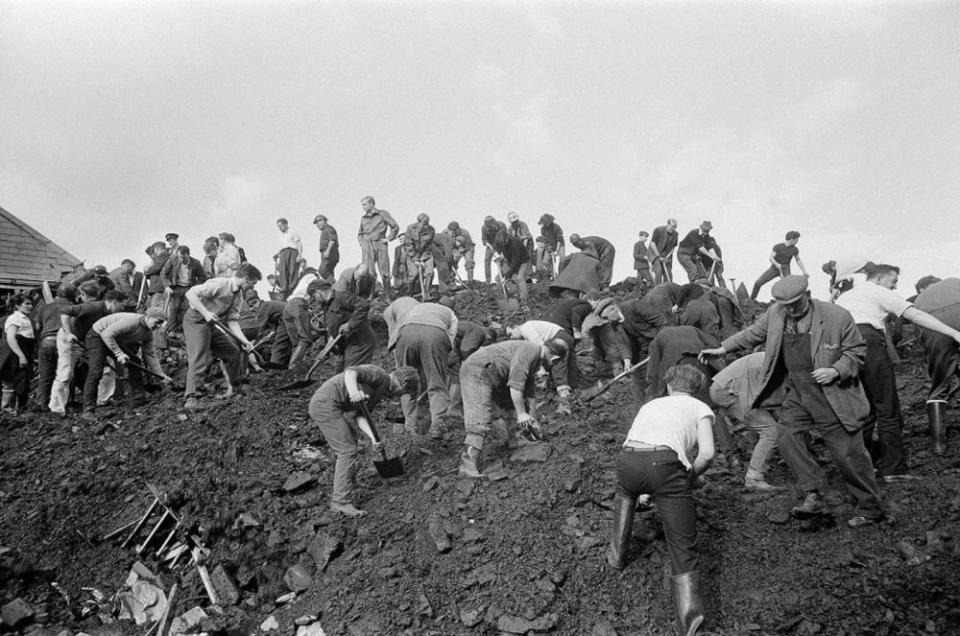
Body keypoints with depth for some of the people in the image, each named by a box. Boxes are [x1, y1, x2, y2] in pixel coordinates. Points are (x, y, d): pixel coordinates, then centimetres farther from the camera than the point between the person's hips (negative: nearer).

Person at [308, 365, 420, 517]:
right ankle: (342, 502, -8)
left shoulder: (380, 394, 17)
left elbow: (360, 416, 5)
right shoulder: (379, 375, -11)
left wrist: (373, 438, -11)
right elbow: (350, 372, -27)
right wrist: (353, 390, -47)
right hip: (325, 403, -11)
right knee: (347, 451, -10)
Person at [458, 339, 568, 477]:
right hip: (477, 372, -11)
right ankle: (468, 464, -27)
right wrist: (521, 414, -19)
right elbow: (515, 383, -23)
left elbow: (530, 393, 22)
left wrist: (533, 421, 22)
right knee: (480, 419, -20)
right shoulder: (529, 351, -16)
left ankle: (526, 430, 39)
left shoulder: (535, 360, 16)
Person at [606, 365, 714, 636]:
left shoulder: (650, 404, 37)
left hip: (627, 459, 4)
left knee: (626, 492, 40)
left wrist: (644, 491, 56)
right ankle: (689, 607, -20)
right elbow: (706, 454, 7)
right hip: (665, 462, -3)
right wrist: (689, 478, 26)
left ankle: (617, 552, 34)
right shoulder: (701, 408, 24)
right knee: (684, 547, 3)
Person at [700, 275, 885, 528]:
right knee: (786, 435, -12)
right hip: (797, 394, 5)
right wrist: (722, 349, 15)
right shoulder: (775, 313, -2)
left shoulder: (838, 317, -14)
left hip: (832, 396, -5)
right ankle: (813, 496, 1)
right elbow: (753, 333, 14)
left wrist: (835, 370, -20)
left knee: (848, 453, 1)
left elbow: (857, 351, -4)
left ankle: (871, 509, 21)